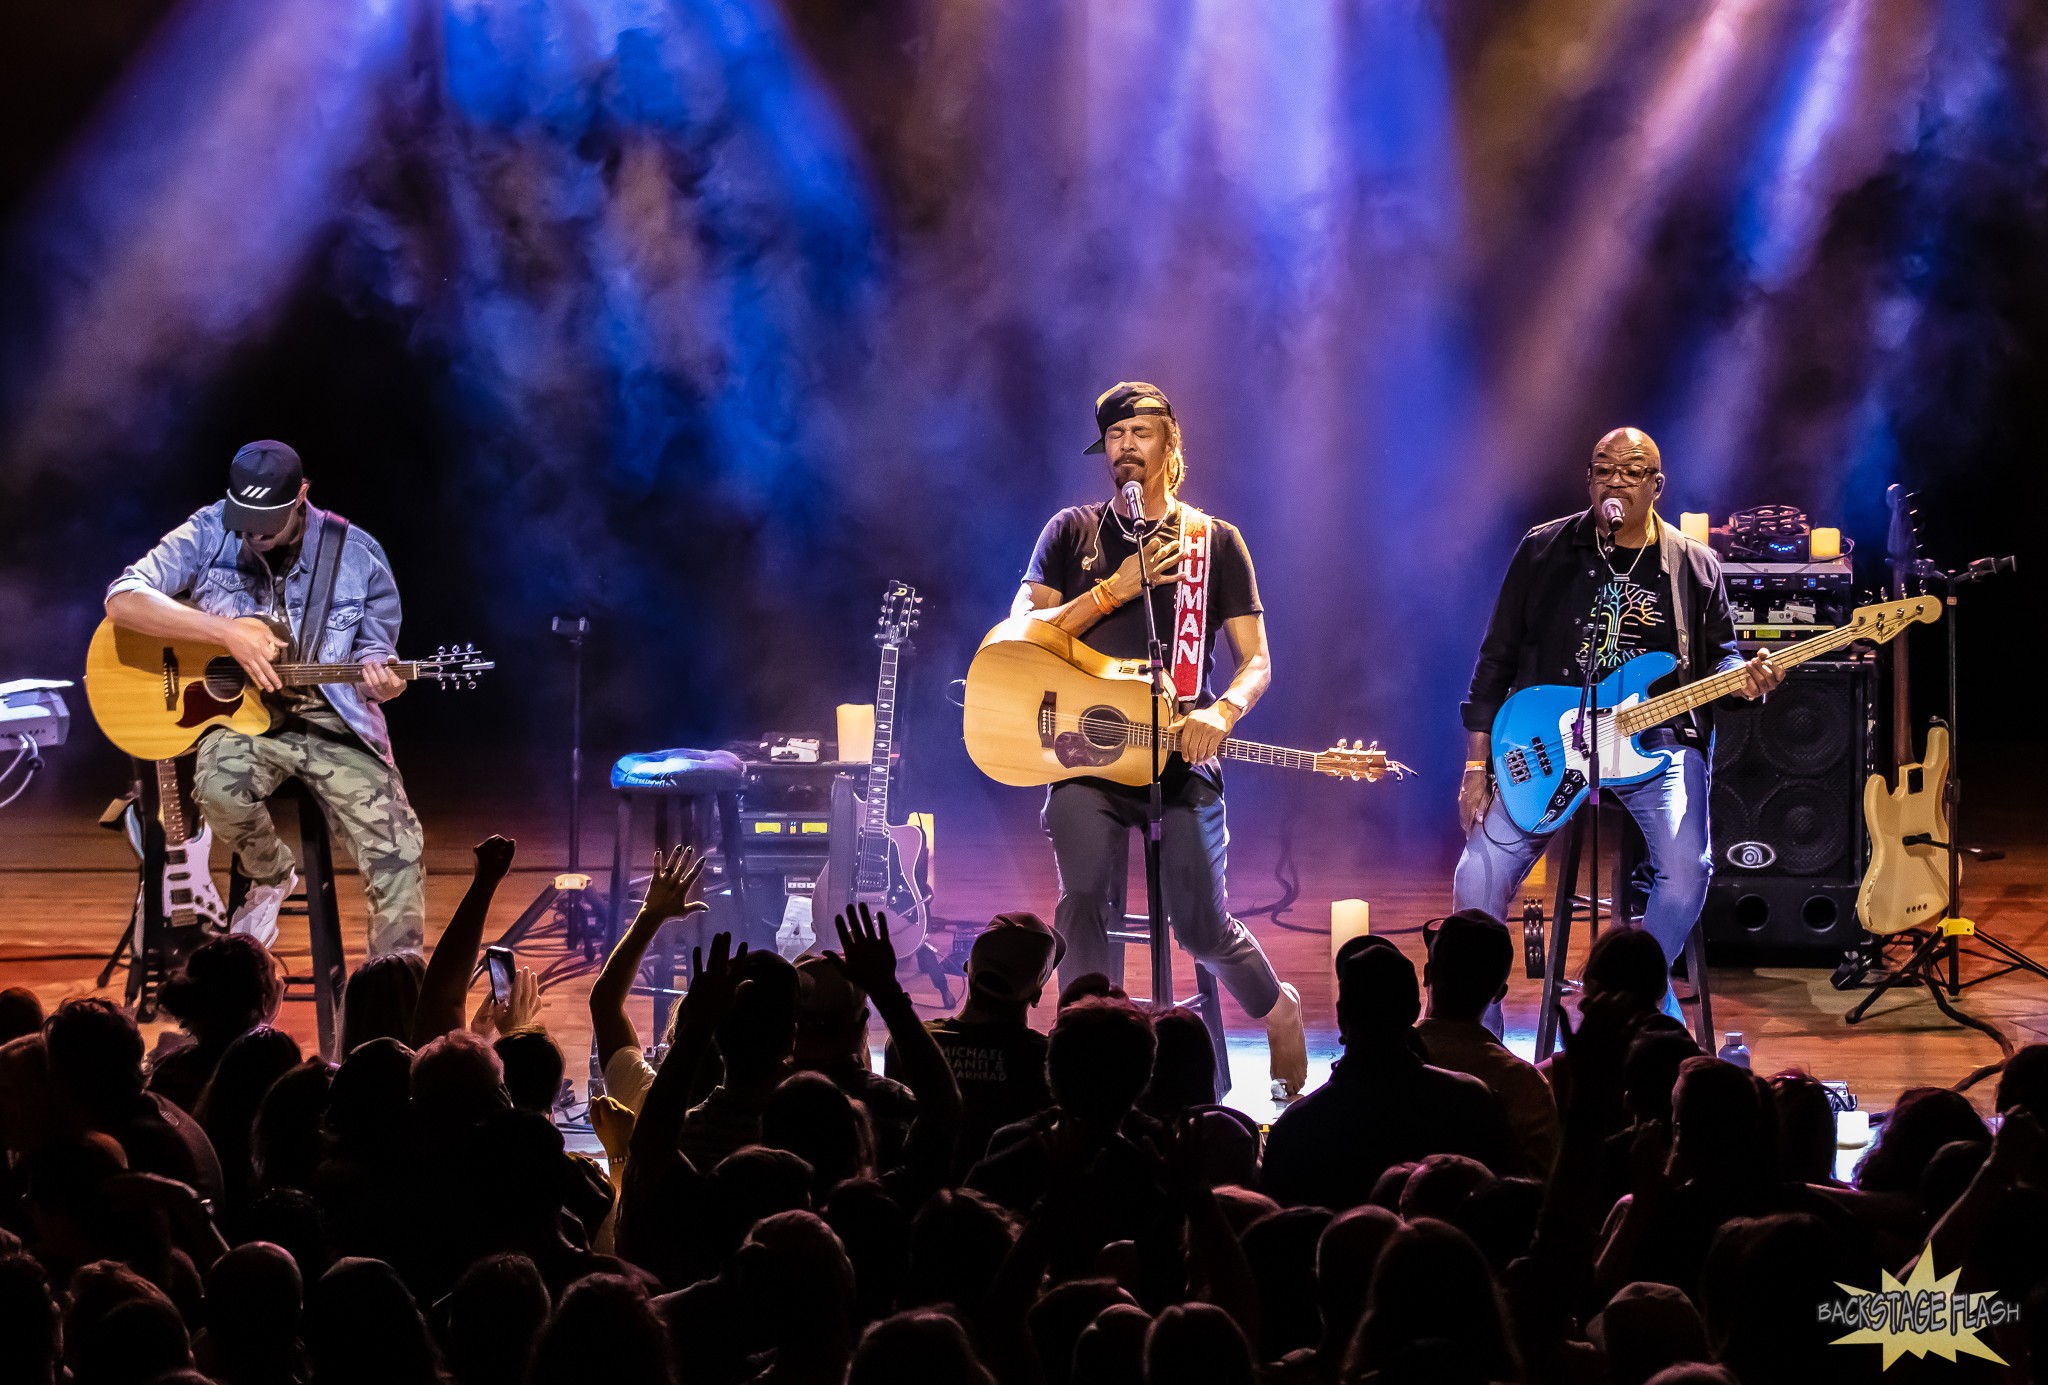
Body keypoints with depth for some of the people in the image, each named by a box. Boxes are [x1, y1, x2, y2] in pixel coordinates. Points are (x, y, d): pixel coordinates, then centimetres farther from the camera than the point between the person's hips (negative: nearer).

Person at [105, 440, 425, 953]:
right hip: (239, 717, -1)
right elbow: (123, 601, -17)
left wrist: (381, 682, -17)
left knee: (398, 854, -20)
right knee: (220, 788, -35)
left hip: (332, 723, 1)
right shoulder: (209, 535, -5)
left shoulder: (357, 555, -2)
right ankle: (271, 876, -2)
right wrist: (230, 632, -26)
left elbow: (374, 654, 9)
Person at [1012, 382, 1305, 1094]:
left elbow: (1256, 662, 6)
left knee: (1202, 924, -3)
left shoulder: (1216, 543, 9)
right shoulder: (1073, 531, 11)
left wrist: (1221, 713, -16)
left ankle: (1279, 1009, 25)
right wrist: (1116, 588, -8)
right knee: (1086, 901, -20)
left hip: (1181, 752, 0)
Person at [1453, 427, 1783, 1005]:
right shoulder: (1544, 551, 6)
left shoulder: (1694, 566, 7)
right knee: (1480, 874, -14)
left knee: (1686, 868, -25)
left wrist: (1742, 677, -13)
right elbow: (1497, 660, 7)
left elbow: (1717, 656, 14)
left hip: (1657, 741, 0)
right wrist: (1478, 766, 2)